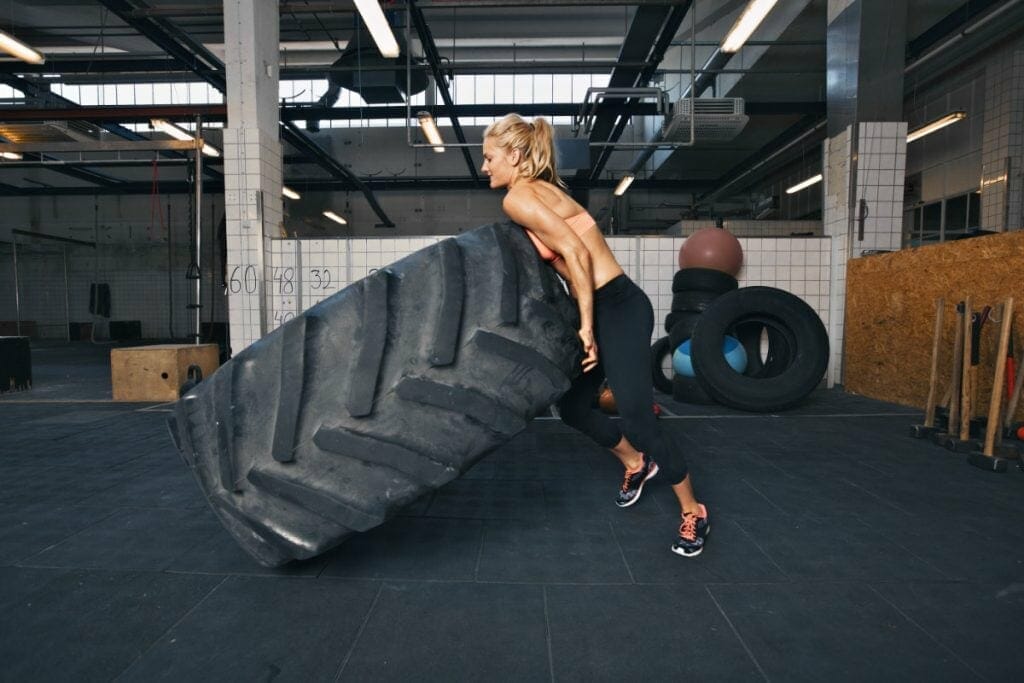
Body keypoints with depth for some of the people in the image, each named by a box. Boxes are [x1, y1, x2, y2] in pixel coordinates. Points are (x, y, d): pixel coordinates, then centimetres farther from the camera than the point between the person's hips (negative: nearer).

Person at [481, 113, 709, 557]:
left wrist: (587, 326, -19)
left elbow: (577, 253, -22)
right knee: (572, 407, 19)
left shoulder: (518, 197, -13)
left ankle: (693, 512, 16)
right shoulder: (540, 190, 15)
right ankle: (636, 463, 42)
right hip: (599, 309, 10)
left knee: (638, 421, -5)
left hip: (617, 308, -10)